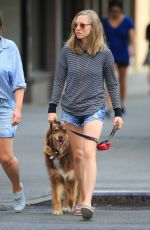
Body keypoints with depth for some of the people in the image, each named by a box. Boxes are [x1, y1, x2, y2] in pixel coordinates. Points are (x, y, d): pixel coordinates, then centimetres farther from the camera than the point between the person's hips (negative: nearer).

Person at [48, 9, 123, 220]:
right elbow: (59, 80, 4)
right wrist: (52, 108, 1)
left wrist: (118, 112, 3)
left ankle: (88, 202, -23)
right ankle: (83, 199, 20)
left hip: (94, 109, -3)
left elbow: (112, 83, 4)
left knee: (89, 152, -16)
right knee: (77, 155, 8)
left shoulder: (104, 53, -5)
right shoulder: (67, 50, -2)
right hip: (70, 110, 3)